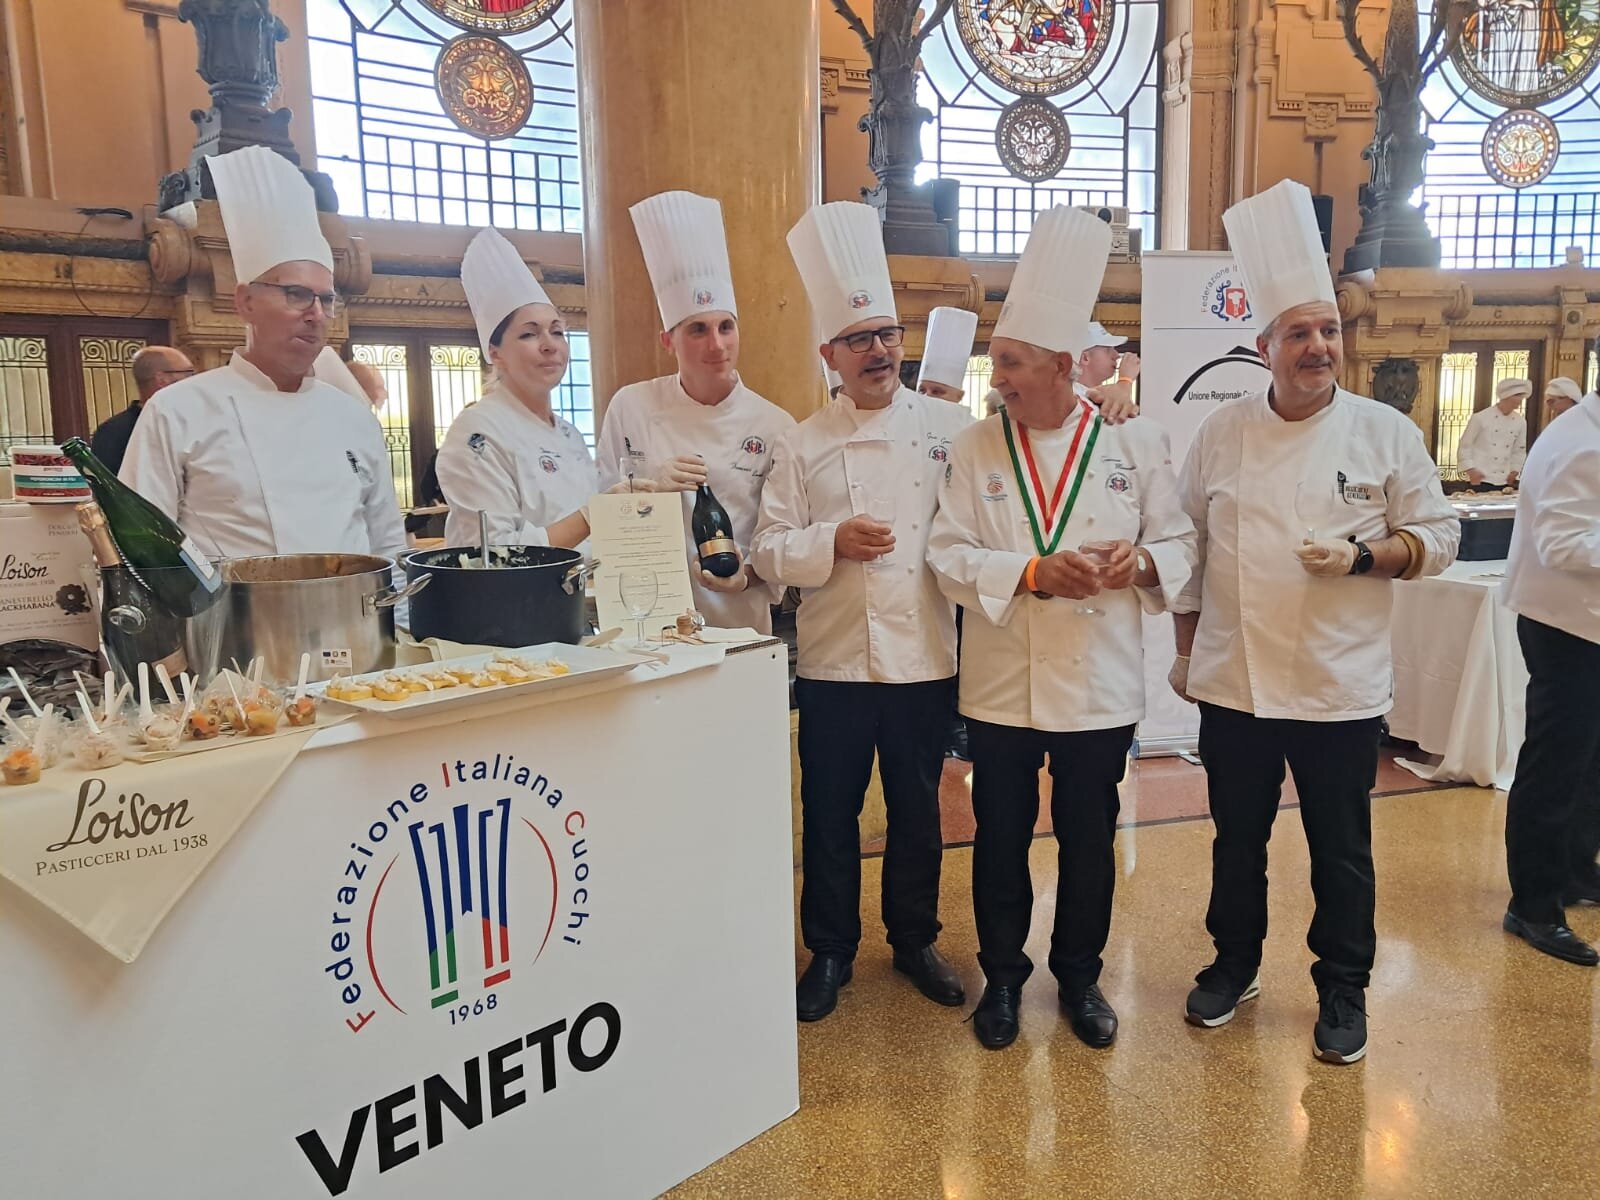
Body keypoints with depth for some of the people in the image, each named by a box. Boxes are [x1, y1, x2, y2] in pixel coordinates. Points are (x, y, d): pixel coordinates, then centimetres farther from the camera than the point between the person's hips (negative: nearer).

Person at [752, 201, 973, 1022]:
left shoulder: (950, 427, 1)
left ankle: (914, 939, 35)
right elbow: (769, 553, -2)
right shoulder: (804, 444, 1)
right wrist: (833, 541, -18)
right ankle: (829, 952, 29)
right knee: (830, 814, 10)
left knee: (917, 809, 14)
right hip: (834, 660, 0)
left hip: (924, 655, 1)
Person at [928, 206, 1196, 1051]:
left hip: (1099, 686, 0)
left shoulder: (1135, 443, -1)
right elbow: (949, 554, -7)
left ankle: (1079, 975, 35)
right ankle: (1002, 974, 32)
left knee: (1089, 838, 13)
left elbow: (1179, 542, 3)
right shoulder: (976, 448, -2)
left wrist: (1141, 563, -19)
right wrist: (1035, 573, -21)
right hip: (1000, 685, 0)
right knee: (1001, 838, 11)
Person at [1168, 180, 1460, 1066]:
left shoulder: (1386, 434, -3)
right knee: (1238, 838, 15)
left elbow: (1437, 538, 2)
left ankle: (1342, 990, 30)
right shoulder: (1221, 433, 1)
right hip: (1233, 679, 2)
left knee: (1341, 850, 10)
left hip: (1341, 685, -1)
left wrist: (1365, 555, -17)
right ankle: (1234, 963, 36)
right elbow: (1189, 544, 8)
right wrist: (1186, 644, 8)